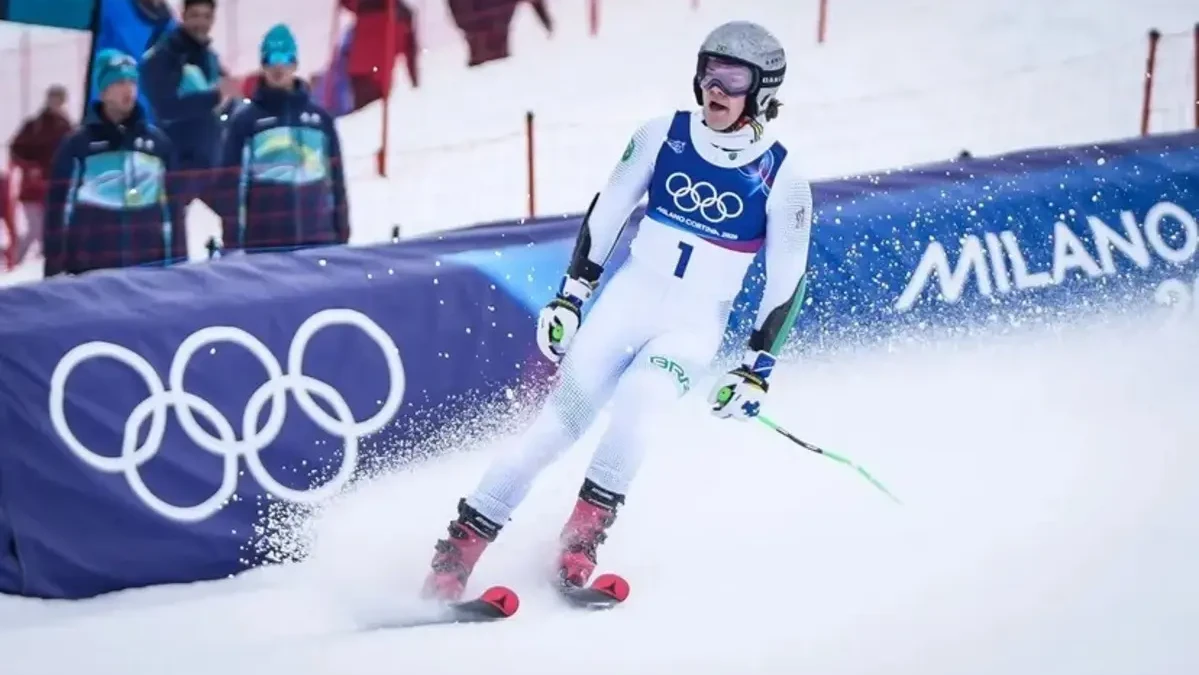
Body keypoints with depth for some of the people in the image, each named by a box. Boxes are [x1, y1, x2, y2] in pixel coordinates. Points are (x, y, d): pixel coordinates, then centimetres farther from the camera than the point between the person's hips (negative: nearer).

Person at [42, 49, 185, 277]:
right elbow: (58, 207, 1)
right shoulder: (77, 144, 2)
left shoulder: (157, 141, 11)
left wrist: (178, 262, 9)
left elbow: (172, 206, 13)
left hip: (150, 268, 3)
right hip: (93, 270, -3)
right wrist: (55, 270, -3)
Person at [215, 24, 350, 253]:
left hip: (318, 240, 3)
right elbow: (231, 185, -1)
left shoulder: (319, 117, 10)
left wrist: (342, 233, 10)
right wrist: (232, 244, -6)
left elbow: (336, 178, 13)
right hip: (264, 242, -3)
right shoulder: (245, 121, 1)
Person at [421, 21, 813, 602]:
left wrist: (758, 368, -3)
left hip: (694, 327, -2)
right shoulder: (664, 135, -2)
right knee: (560, 421, -8)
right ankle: (457, 553, -4)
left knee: (635, 401, -31)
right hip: (626, 302, 2)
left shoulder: (780, 179, -7)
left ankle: (582, 538, -17)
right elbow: (607, 212, 8)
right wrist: (570, 294, 6)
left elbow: (787, 281, -1)